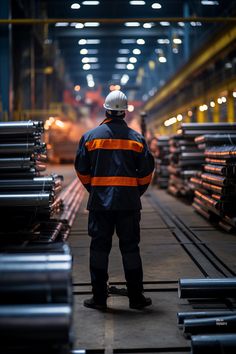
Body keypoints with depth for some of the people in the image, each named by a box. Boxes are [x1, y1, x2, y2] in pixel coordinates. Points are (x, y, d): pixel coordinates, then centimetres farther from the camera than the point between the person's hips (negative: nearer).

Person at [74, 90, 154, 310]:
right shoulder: (136, 138, 2)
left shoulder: (90, 136, 1)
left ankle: (99, 298, 9)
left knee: (99, 247, 6)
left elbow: (82, 169, 5)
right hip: (129, 202, 0)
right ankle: (136, 298, 11)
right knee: (130, 247, 7)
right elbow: (146, 171, 2)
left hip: (99, 201, 0)